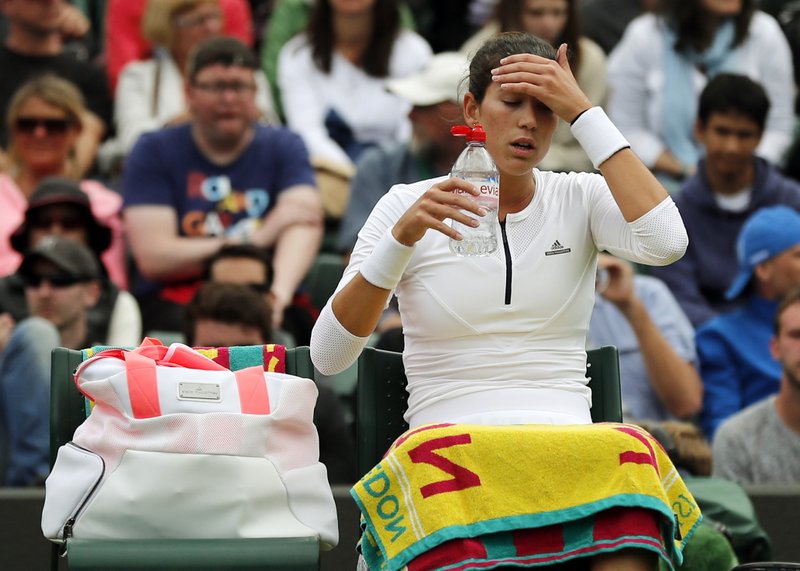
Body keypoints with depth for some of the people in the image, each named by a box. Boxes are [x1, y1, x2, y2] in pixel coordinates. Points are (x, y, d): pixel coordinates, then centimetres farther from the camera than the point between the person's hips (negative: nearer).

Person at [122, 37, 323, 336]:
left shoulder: (283, 146, 12)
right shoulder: (154, 151, 8)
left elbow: (303, 227, -8)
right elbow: (153, 257, -5)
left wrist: (279, 292, -30)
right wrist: (258, 238, -9)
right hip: (173, 299, -1)